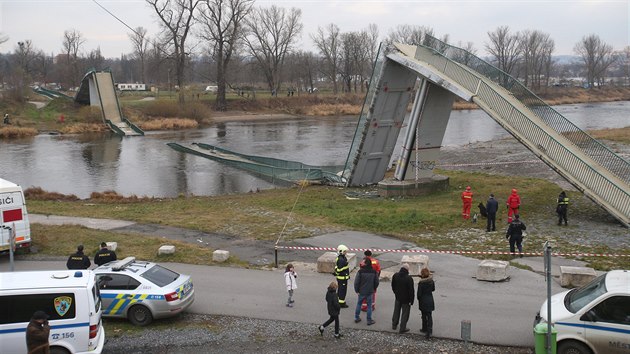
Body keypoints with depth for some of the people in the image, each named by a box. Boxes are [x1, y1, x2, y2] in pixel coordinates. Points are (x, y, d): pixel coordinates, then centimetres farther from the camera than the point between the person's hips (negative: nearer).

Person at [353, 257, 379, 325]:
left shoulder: (360, 271, -17)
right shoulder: (373, 272, -7)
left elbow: (356, 282, -14)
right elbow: (377, 282, 2)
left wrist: (357, 290, 0)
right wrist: (374, 289, 17)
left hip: (361, 291, -1)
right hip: (370, 292, 1)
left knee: (359, 304, 17)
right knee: (369, 306, 10)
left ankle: (357, 318, 24)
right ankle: (369, 320, 13)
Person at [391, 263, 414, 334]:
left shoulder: (395, 276, -7)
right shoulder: (409, 278, -25)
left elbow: (393, 286, 8)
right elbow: (411, 291, -21)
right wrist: (411, 301, -11)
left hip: (398, 297, 5)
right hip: (406, 299, -5)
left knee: (396, 311, 23)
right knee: (405, 313, 8)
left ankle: (394, 325, 36)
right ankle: (402, 329, 13)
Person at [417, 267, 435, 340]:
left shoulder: (421, 283, -19)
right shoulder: (432, 281, -6)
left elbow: (419, 294, -14)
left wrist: (419, 299, 5)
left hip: (423, 302, -3)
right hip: (430, 301, 3)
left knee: (424, 316, 15)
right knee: (429, 316, 6)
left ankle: (425, 329, 29)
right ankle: (429, 332, 0)